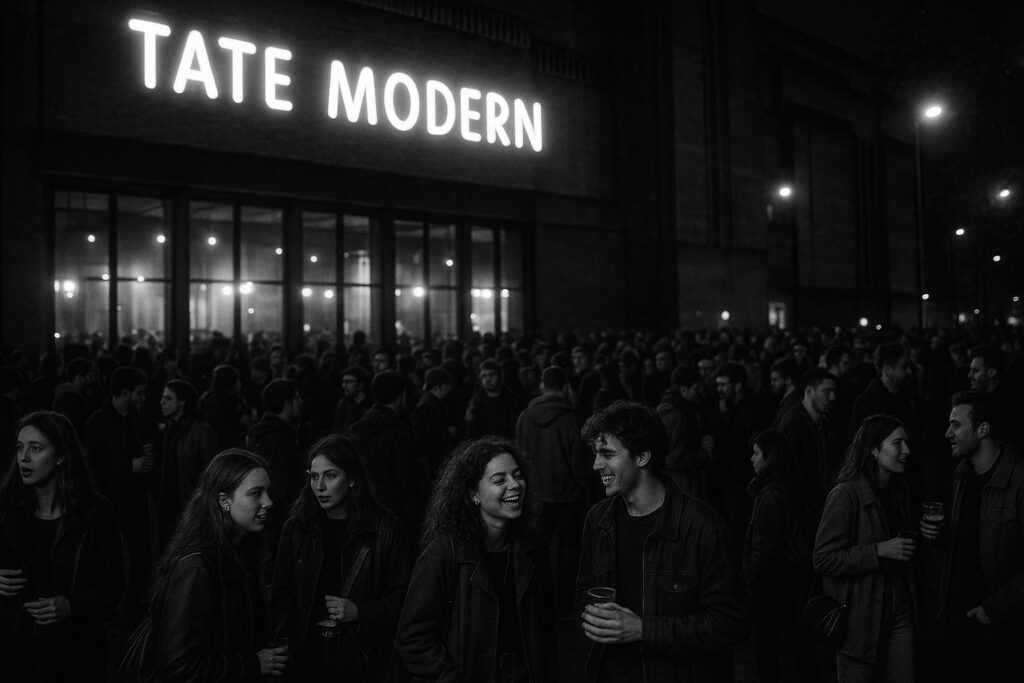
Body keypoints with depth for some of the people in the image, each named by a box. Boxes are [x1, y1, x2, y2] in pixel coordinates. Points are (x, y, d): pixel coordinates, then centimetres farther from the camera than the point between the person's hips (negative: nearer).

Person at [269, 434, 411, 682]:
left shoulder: (385, 528, -4)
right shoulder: (296, 528, 3)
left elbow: (403, 597, -2)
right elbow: (281, 596, 6)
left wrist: (360, 612, -16)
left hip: (366, 662, -2)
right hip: (309, 659, 2)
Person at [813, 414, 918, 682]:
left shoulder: (900, 492, 9)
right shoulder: (845, 495, -15)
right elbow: (824, 559, -18)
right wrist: (880, 550, -22)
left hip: (899, 615, 6)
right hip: (859, 617, -6)